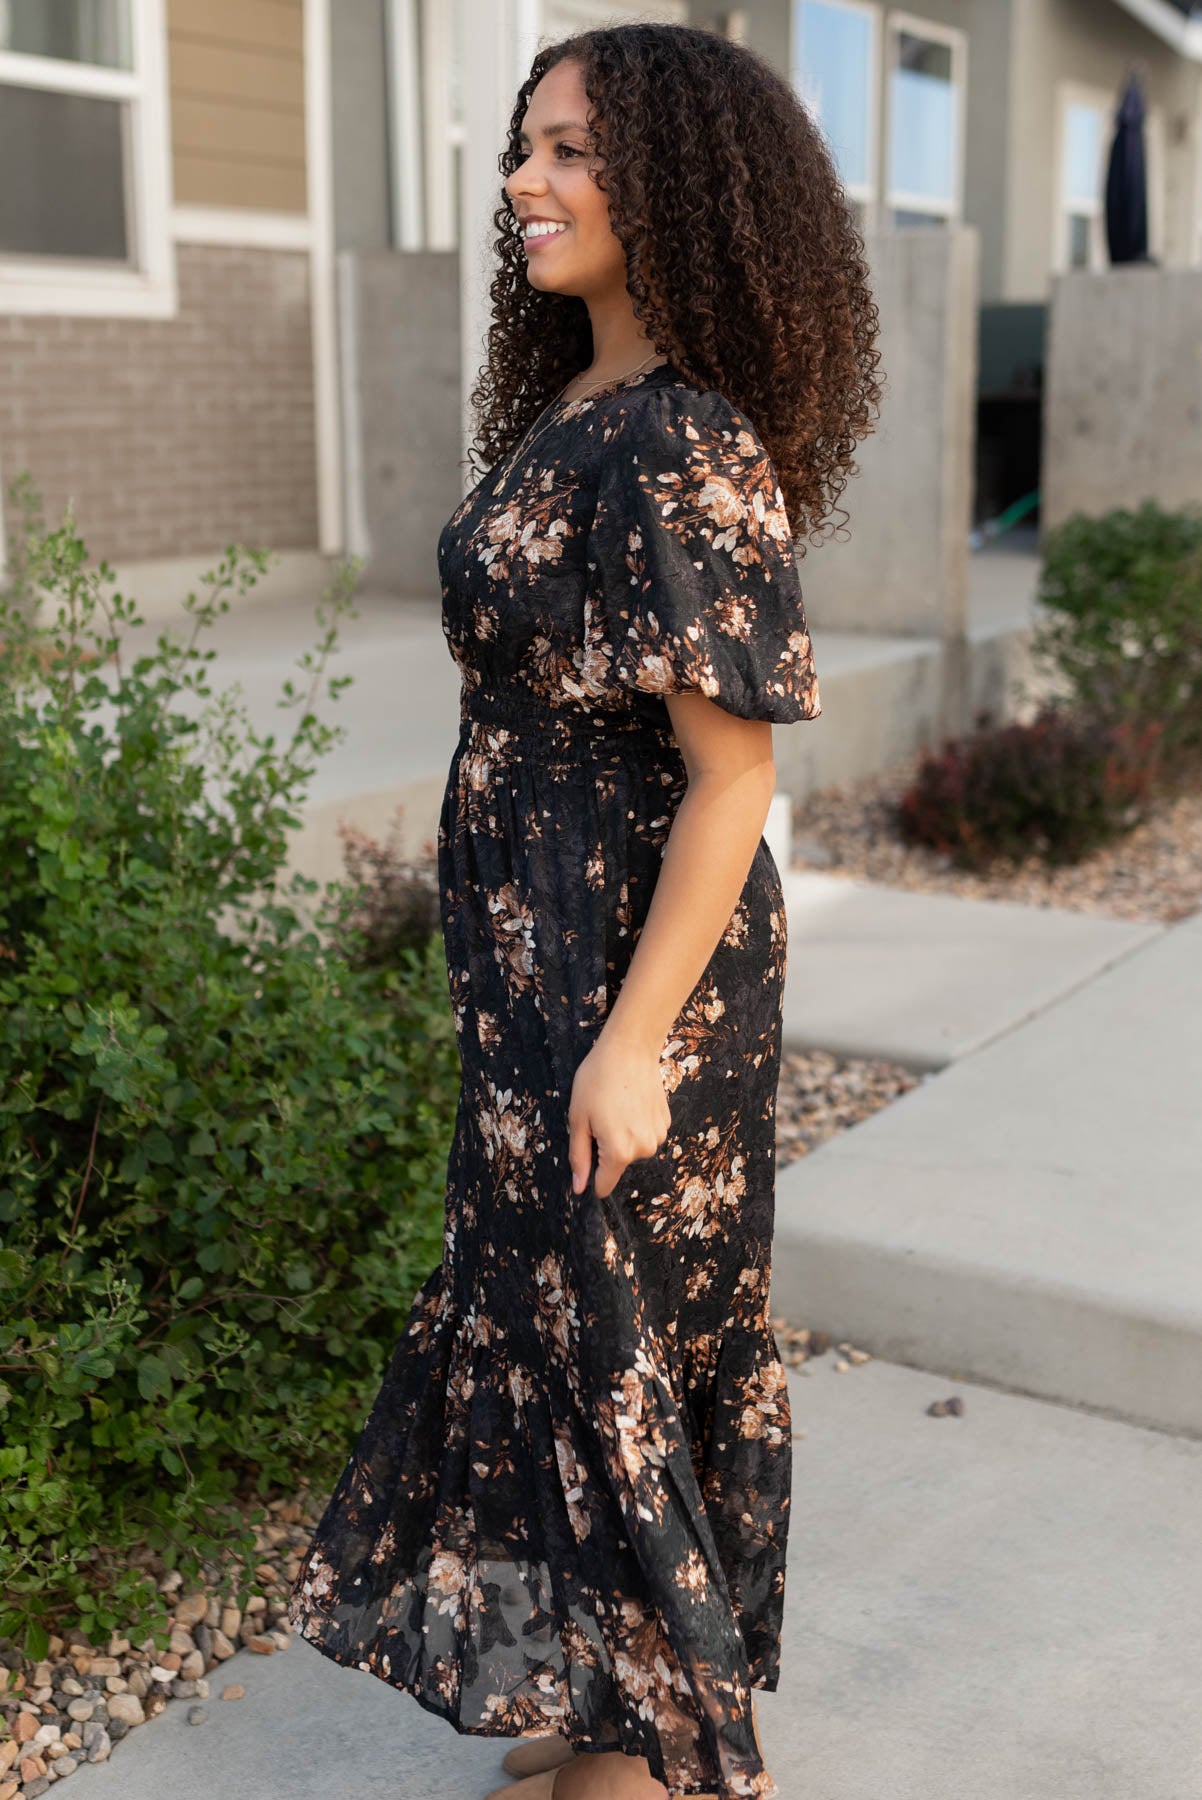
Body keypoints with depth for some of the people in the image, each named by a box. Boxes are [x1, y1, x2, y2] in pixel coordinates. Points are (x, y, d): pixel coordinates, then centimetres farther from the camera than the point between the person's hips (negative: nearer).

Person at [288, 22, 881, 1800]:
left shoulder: (685, 446, -20)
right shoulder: (572, 413, 9)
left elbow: (729, 773, -22)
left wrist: (633, 1038, -21)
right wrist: (534, 992, 18)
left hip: (635, 965, -10)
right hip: (538, 952, 10)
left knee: (612, 1338, 6)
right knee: (548, 1316, 19)